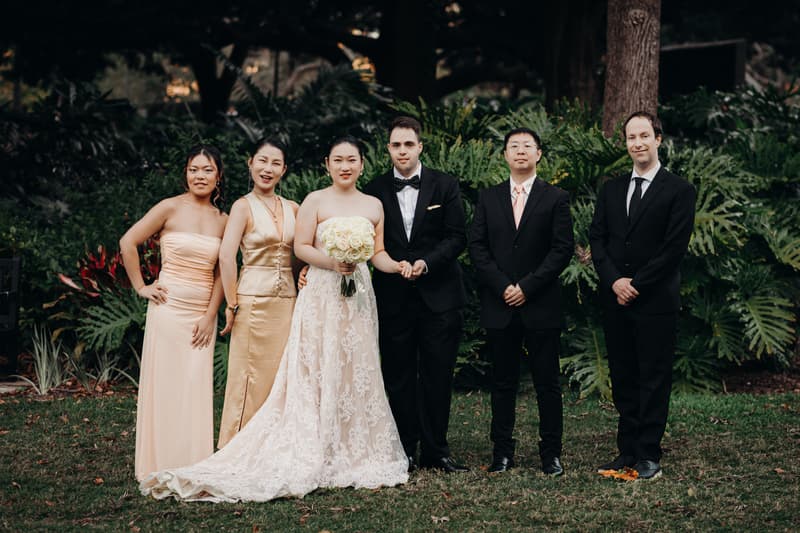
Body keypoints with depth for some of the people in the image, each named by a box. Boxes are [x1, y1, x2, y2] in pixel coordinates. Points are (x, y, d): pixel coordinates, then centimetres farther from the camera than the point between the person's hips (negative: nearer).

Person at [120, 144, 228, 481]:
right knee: (165, 385, 0)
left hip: (203, 313, 4)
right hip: (169, 309, -4)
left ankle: (195, 467, 14)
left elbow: (221, 273, 6)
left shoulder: (222, 220, 7)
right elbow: (128, 242, -5)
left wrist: (210, 316, -3)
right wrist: (140, 287, -5)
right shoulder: (171, 208, -5)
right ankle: (161, 467, 7)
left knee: (197, 387, 6)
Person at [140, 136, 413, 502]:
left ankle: (356, 454, 13)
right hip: (321, 297, -4)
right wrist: (331, 263, -20)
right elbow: (301, 246, -6)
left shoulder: (374, 206, 11)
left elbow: (378, 253, 11)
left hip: (358, 297, 4)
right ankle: (316, 456, -2)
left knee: (357, 372, 6)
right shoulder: (315, 201, -1)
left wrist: (397, 266, -8)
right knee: (318, 373, -5)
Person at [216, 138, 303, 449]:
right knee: (251, 379, -2)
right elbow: (226, 257, -14)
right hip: (254, 301, -5)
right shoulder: (244, 206, -4)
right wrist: (232, 305, -16)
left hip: (287, 303, 5)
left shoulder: (293, 209, 11)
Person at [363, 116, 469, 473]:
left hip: (438, 296, -1)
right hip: (393, 298, 1)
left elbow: (457, 238, -2)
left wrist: (427, 262, -16)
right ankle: (404, 451, 11)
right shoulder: (375, 190, 5)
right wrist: (393, 267, -13)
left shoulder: (445, 186, 3)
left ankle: (435, 451, 11)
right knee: (398, 377, 4)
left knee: (437, 376, 3)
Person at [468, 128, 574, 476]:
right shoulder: (488, 198, 10)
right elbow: (477, 248, 5)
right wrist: (503, 286, -9)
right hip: (499, 307, 2)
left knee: (548, 383, 1)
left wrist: (527, 287, -12)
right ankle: (502, 451, 12)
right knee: (503, 382, 6)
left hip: (541, 306, -2)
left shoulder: (556, 198, 3)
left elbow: (563, 249, -4)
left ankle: (551, 453, 8)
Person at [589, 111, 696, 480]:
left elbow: (675, 246, -10)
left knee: (654, 378, -1)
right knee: (623, 377, 8)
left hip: (655, 301, -5)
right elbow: (597, 238, 7)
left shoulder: (679, 190, -3)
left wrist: (636, 284, -13)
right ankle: (627, 451, 14)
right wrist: (614, 280, -9)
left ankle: (649, 456, 3)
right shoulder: (611, 190, 13)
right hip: (615, 299, 5)